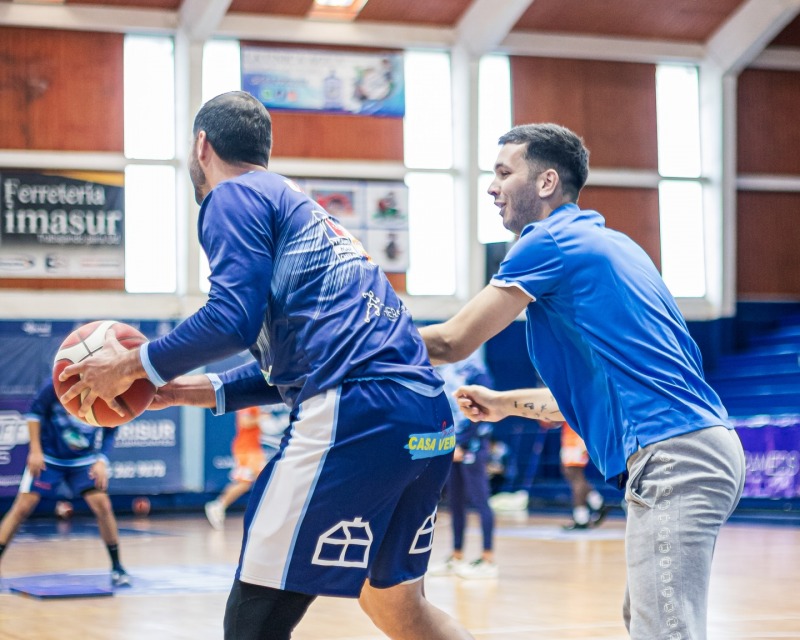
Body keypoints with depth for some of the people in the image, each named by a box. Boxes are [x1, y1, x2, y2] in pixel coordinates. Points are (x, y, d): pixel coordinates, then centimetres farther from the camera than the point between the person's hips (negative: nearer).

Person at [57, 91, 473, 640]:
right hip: (428, 417, 9)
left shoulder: (236, 195, 4)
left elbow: (234, 318, -10)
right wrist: (207, 391, 32)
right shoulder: (301, 206, 30)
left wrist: (130, 366, 3)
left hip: (358, 414, -9)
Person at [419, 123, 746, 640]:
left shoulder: (549, 241, -3)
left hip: (671, 454, -10)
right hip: (709, 446, 10)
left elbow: (452, 343, -3)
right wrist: (505, 403, 32)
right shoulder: (605, 243, 24)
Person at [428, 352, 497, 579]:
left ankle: (488, 560, -1)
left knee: (479, 500, -4)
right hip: (450, 442, 7)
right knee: (455, 501, 11)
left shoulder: (471, 363, -11)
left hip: (471, 442, -7)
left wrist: (462, 444, -14)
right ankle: (456, 558, 18)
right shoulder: (442, 366, 11)